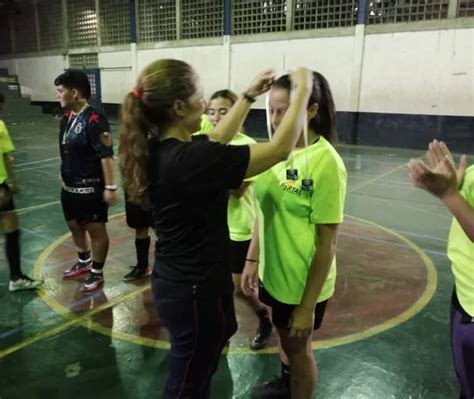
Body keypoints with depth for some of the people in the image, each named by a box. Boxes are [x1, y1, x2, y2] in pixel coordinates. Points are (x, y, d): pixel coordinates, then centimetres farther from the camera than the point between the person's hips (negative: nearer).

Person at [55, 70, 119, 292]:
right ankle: (84, 262, 45)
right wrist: (64, 174, 21)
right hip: (69, 186, 9)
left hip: (90, 188, -9)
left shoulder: (94, 120, -20)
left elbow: (106, 155, -22)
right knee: (75, 226, 23)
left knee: (96, 231, 6)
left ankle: (97, 273, 23)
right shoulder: (66, 118, 6)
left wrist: (110, 187, -23)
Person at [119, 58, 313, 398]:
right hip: (197, 291, -9)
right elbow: (281, 149, -25)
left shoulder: (158, 150, -2)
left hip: (174, 283, 9)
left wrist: (249, 96, 16)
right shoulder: (191, 159, -30)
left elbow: (217, 142, 14)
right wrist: (303, 90, -12)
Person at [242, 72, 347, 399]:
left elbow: (327, 242, -20)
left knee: (299, 348, 17)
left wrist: (307, 305, -16)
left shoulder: (325, 162, -23)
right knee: (284, 335, 29)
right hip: (272, 271, 7)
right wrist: (252, 259, 7)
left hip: (303, 282, -6)